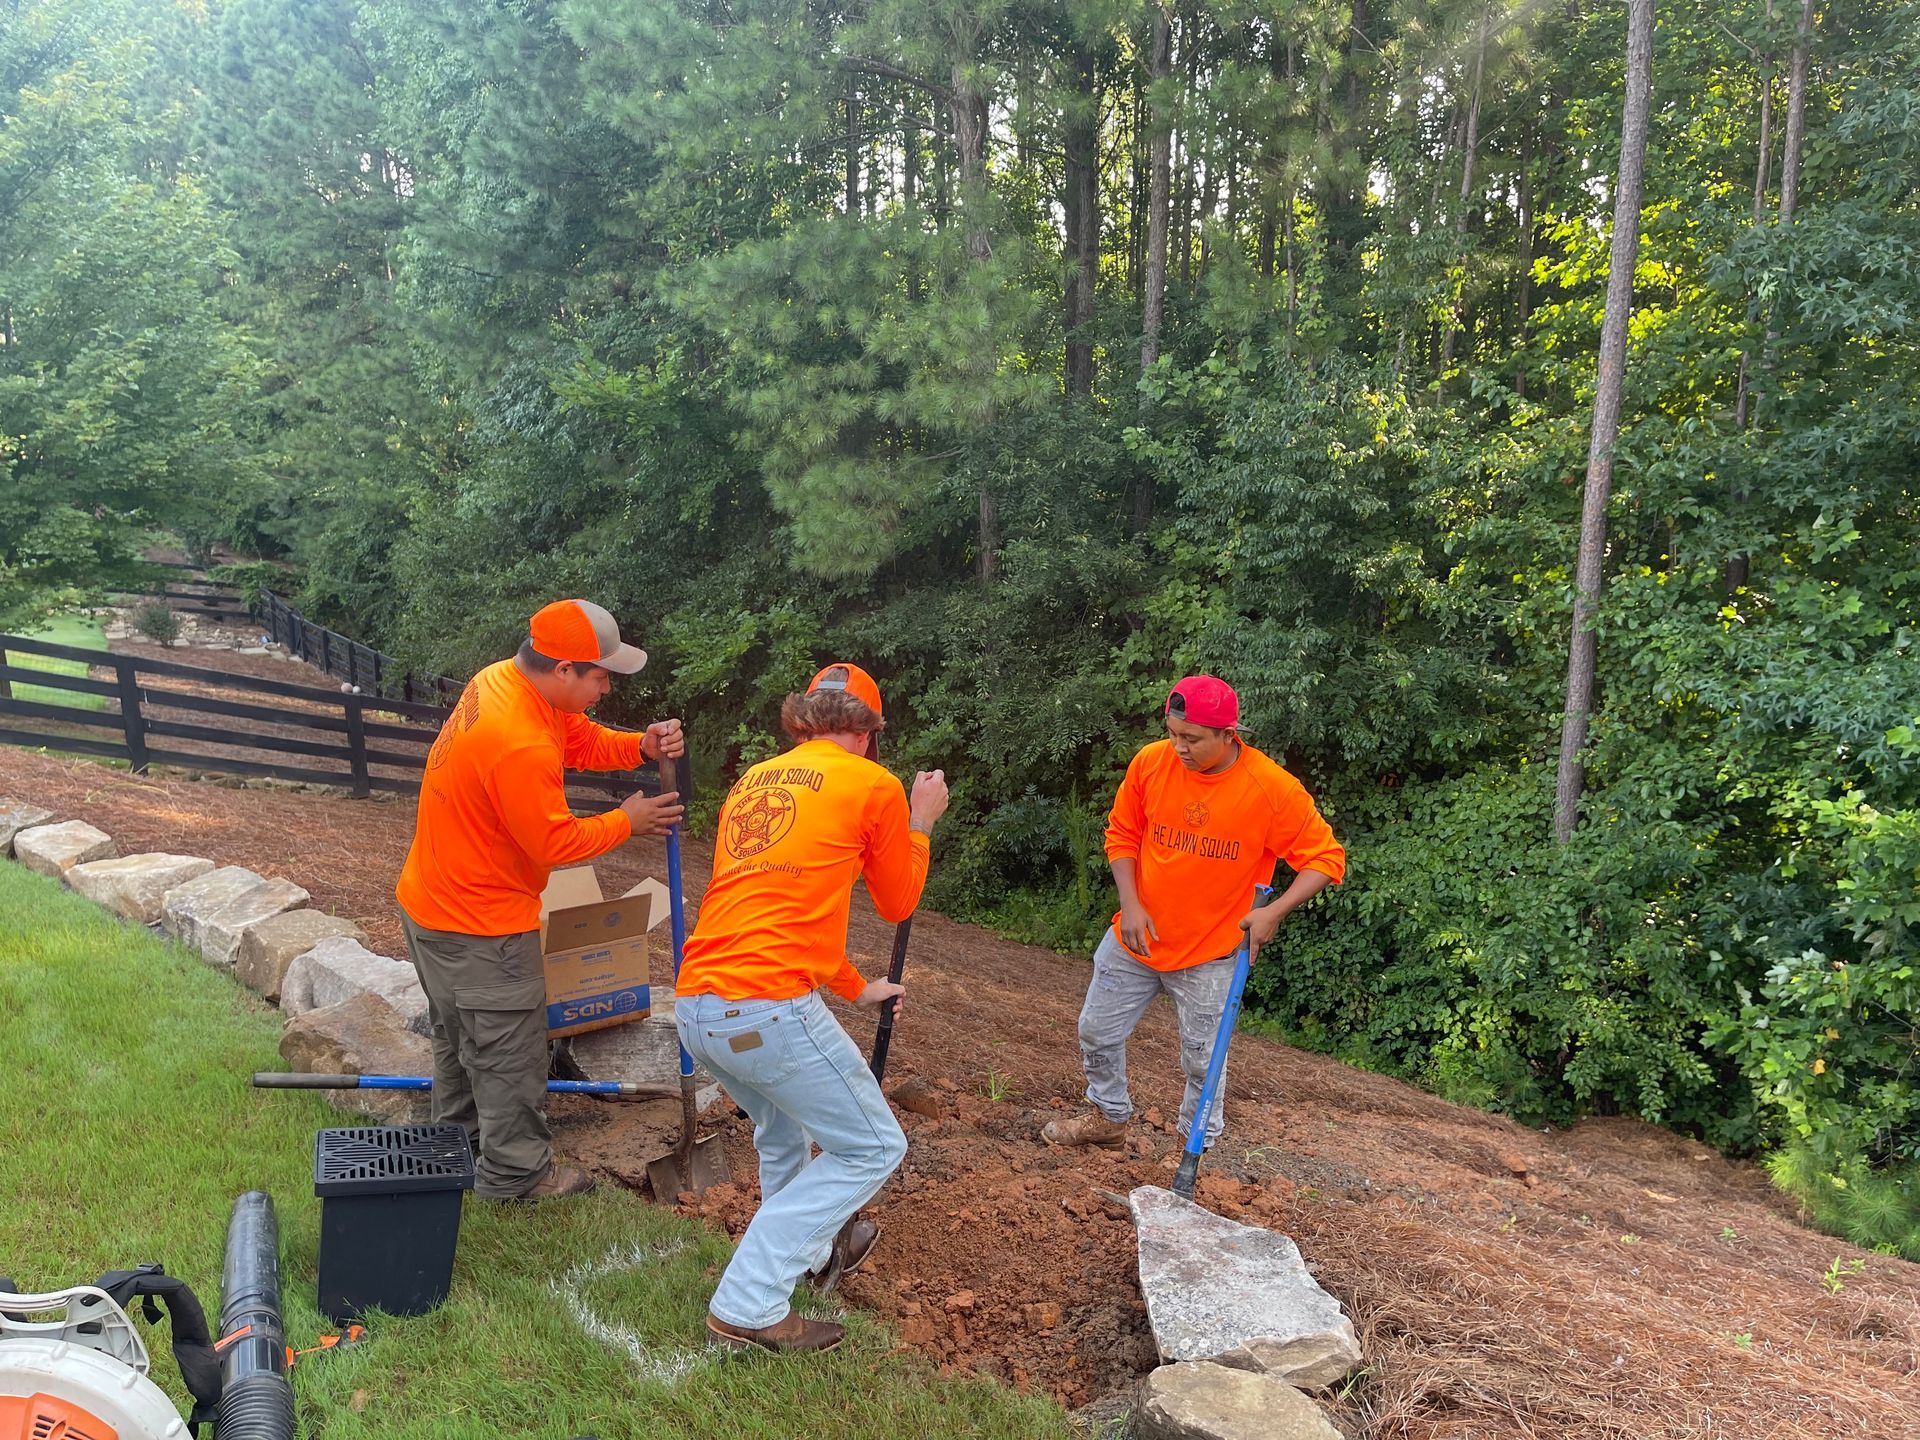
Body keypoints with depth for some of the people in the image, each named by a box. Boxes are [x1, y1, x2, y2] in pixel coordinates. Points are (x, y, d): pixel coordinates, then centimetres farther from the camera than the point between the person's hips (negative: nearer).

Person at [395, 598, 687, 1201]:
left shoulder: (504, 679, -5)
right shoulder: (520, 744, -34)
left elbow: (583, 741, 4)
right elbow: (556, 842, -24)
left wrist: (642, 745, -14)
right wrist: (627, 822, -10)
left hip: (434, 903, 10)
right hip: (481, 926, -10)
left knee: (459, 1037, 26)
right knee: (509, 1051, 7)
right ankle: (516, 1172, 23)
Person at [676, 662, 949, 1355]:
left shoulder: (752, 781, 21)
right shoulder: (874, 785, 1)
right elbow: (898, 903, 14)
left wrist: (856, 988, 38)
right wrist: (921, 821, 29)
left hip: (694, 1005, 8)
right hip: (770, 1007, -8)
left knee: (783, 1129, 32)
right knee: (873, 1147, 8)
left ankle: (813, 1248, 49)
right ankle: (748, 1308, 6)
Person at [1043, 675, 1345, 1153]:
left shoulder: (1273, 789, -21)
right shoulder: (1150, 762, -12)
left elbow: (1326, 858, -12)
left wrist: (1274, 911, -24)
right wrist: (1130, 903, -10)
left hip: (1208, 954, -3)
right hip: (1137, 936, 4)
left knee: (1201, 1060, 8)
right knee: (1097, 1031, 16)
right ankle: (1108, 1118, 43)